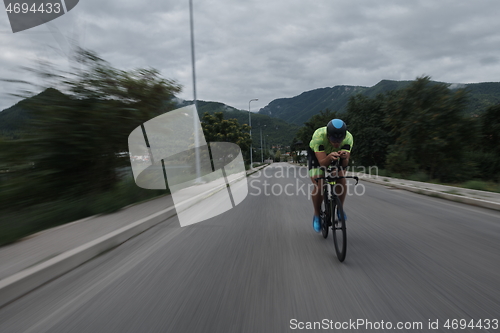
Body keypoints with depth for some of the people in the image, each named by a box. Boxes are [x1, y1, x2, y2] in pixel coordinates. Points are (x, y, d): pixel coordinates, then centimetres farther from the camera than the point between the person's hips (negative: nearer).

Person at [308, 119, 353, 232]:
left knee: (341, 181, -18)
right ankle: (317, 215, 6)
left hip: (335, 155, 2)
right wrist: (329, 157, -63)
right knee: (319, 187, -17)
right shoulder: (319, 136, -40)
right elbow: (322, 163, -42)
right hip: (316, 155, -2)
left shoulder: (348, 138, -33)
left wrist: (345, 157, -58)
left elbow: (345, 164, -36)